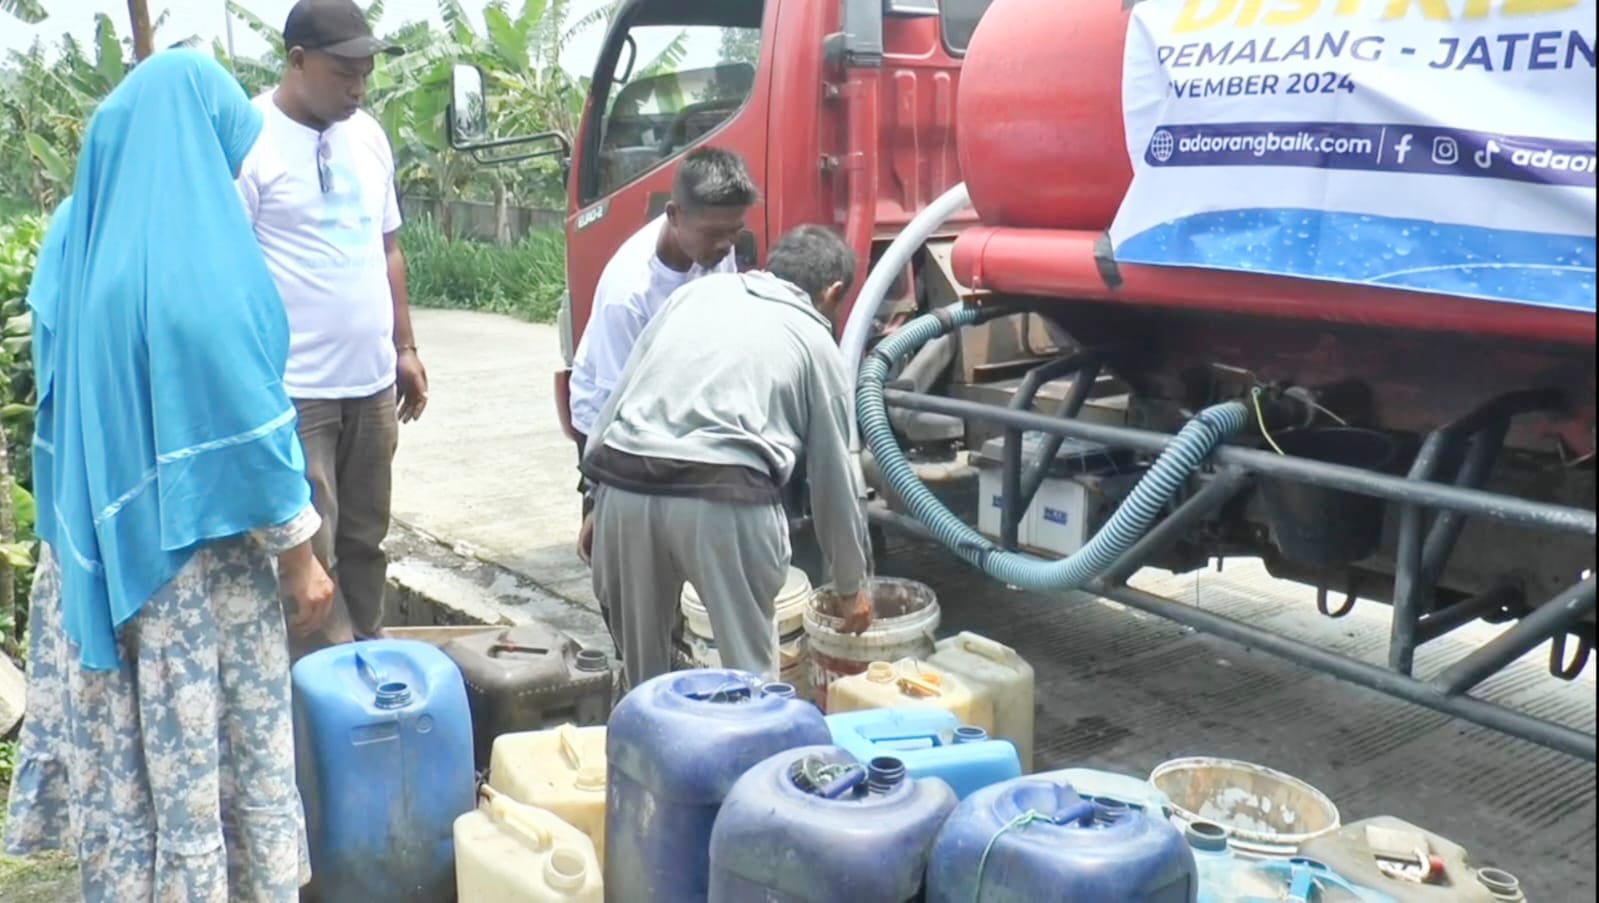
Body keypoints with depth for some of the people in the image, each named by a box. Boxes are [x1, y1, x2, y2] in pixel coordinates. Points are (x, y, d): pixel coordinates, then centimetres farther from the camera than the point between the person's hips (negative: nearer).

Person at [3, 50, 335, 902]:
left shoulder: (72, 238, 2)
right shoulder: (205, 256, -20)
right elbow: (251, 416, -18)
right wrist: (299, 553, -10)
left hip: (92, 541, 7)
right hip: (197, 547, -7)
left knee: (111, 732, 18)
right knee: (213, 739, 8)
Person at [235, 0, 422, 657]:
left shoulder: (367, 135, 11)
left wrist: (404, 348, 17)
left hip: (372, 383, 7)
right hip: (293, 391, -7)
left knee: (364, 541, 15)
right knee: (311, 552, -3)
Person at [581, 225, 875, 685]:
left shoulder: (698, 290, 25)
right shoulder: (816, 343, 17)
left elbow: (618, 396, 20)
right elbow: (834, 477, 21)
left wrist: (596, 497, 24)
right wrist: (852, 586, 31)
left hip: (624, 485, 4)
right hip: (723, 497, -3)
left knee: (642, 662, 20)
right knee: (750, 670, 13)